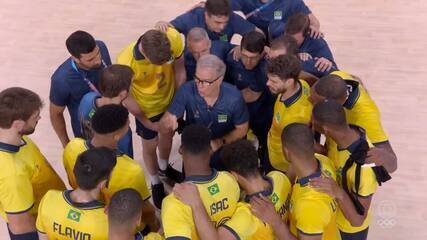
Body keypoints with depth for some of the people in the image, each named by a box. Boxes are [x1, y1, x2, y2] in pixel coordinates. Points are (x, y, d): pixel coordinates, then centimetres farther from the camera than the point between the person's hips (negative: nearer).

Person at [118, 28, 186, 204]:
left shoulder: (174, 38, -34)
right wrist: (147, 123, -9)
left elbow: (179, 69, -15)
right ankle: (155, 182, 49)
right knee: (150, 145, 20)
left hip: (171, 99, 3)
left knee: (167, 136, 28)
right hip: (147, 108, -3)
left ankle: (164, 167, 59)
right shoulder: (126, 62, -38)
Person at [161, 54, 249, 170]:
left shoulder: (234, 97, -26)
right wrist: (168, 123, -47)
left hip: (225, 144, -1)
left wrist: (220, 142, -23)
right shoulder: (186, 91, -26)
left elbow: (242, 129, -9)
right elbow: (165, 121, -22)